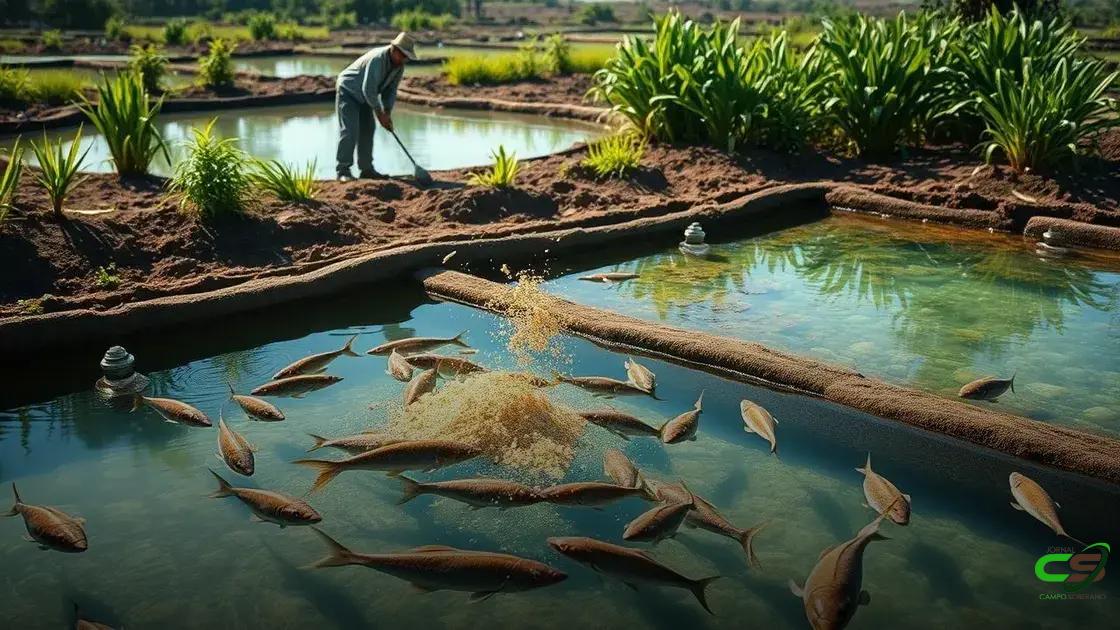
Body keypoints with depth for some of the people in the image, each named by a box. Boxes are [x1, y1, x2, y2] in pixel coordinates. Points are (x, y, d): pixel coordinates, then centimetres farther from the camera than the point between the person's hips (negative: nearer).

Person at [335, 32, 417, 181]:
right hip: (347, 91, -9)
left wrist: (387, 112, -11)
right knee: (350, 130, -15)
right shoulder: (377, 59, -32)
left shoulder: (399, 65, -6)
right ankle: (343, 170, -12)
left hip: (363, 97, 9)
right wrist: (379, 113, -23)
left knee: (367, 130, 7)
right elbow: (368, 89, -31)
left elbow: (391, 90, 1)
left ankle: (366, 169, 12)